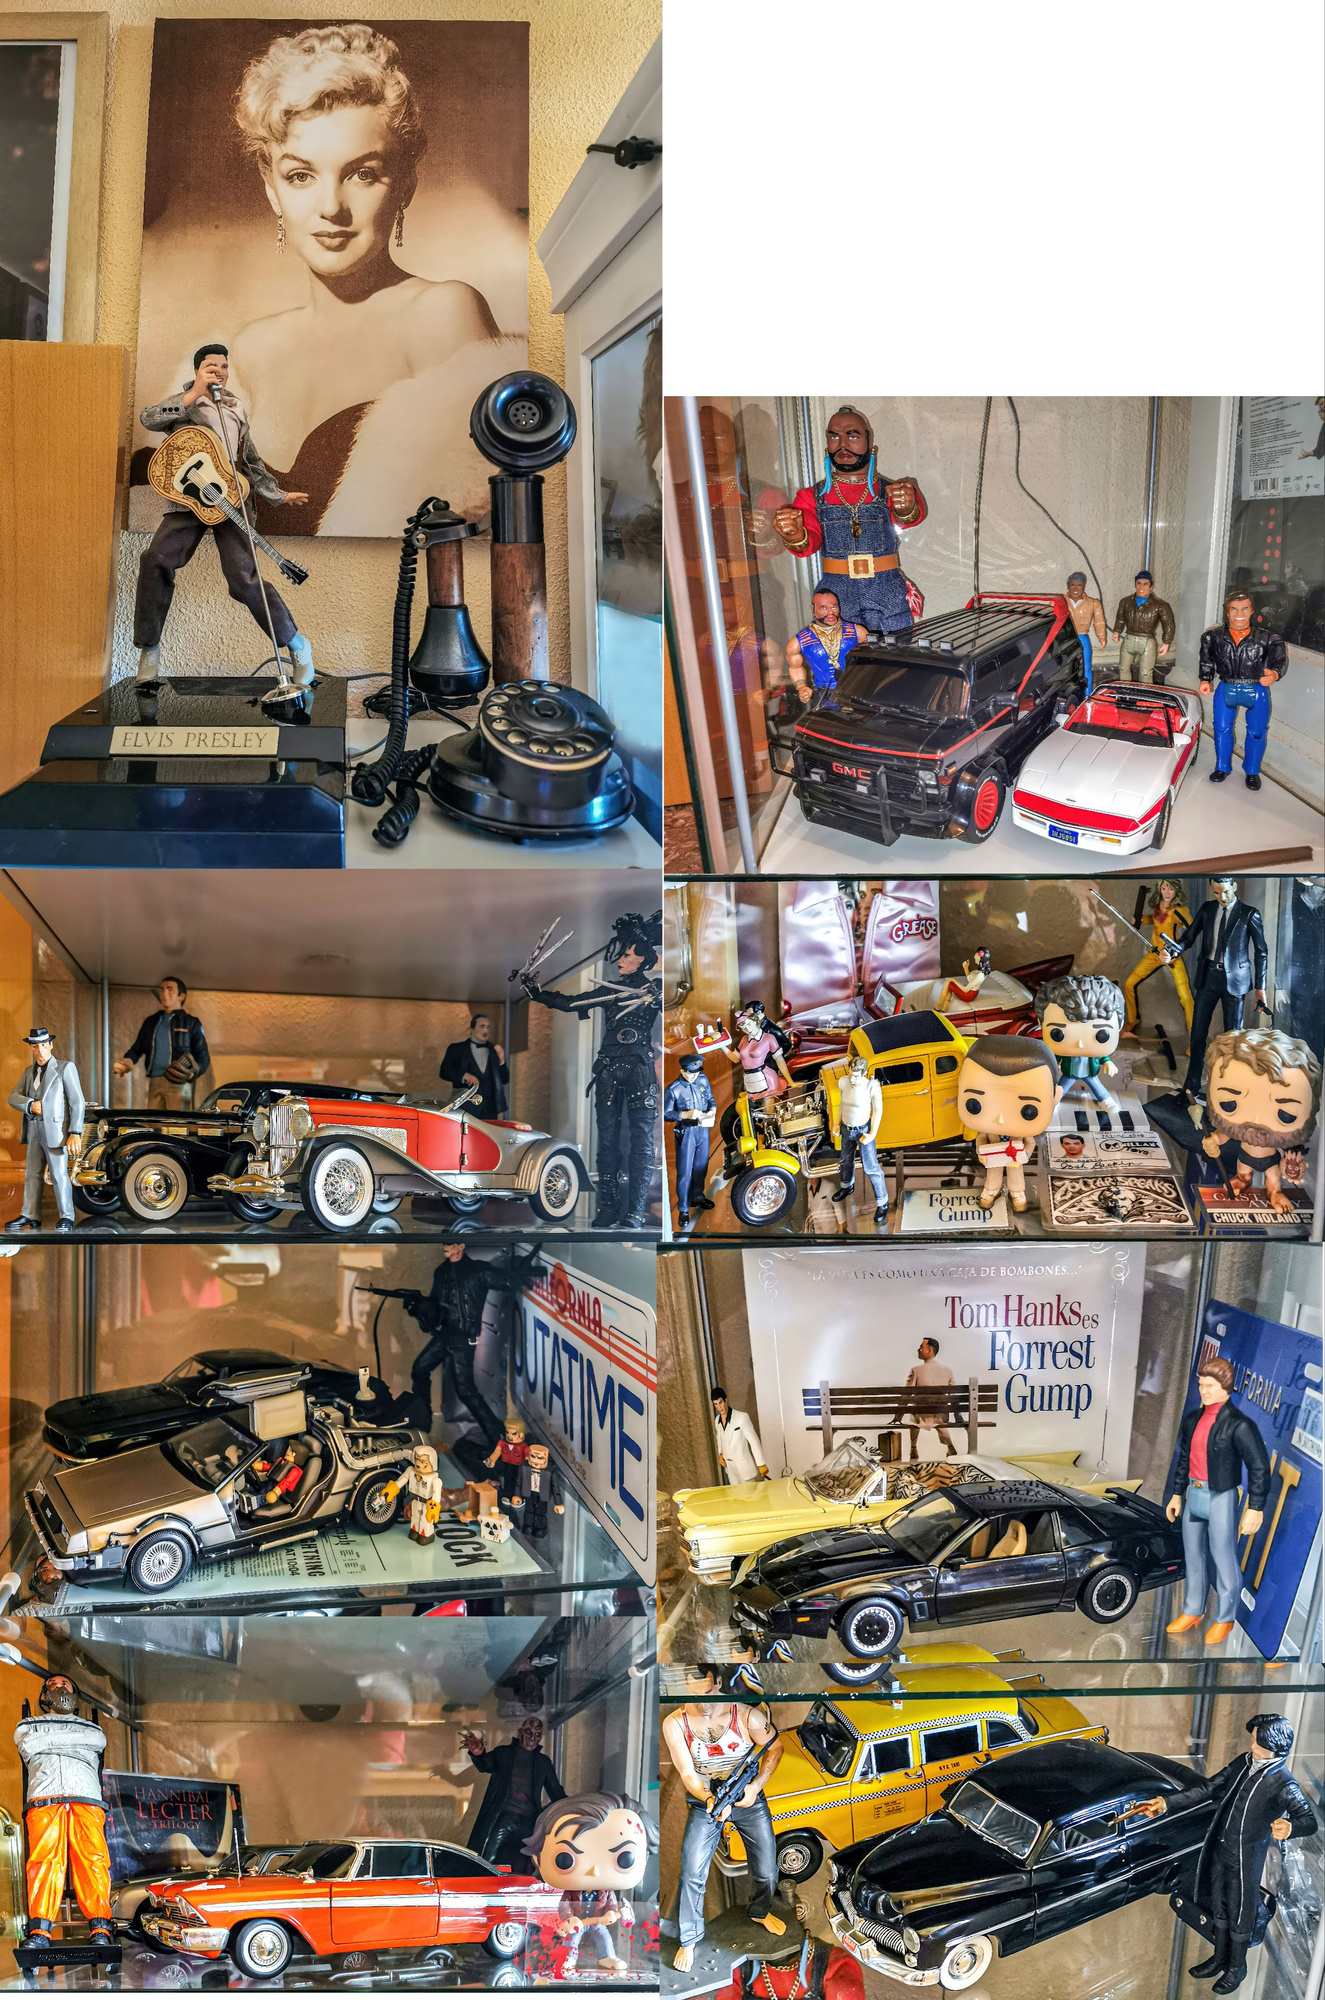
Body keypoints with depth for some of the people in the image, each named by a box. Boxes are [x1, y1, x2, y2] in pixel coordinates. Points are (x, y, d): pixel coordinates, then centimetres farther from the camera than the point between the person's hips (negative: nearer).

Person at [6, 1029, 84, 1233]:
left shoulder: (65, 1068, -2)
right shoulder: (29, 1072, 16)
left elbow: (77, 1103, -7)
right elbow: (13, 1097, 10)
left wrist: (75, 1133, -16)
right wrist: (31, 1105, -12)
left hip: (55, 1129, -6)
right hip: (33, 1130, 6)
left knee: (59, 1174, -7)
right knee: (32, 1174, 8)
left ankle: (67, 1217, -1)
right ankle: (30, 1216, 13)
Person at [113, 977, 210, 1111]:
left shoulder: (191, 1023, 11)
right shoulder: (151, 1022, 24)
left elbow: (203, 1057, 7)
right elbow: (137, 1049, 25)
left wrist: (193, 1072, -14)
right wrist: (127, 1061, 2)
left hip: (179, 1083, -4)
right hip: (154, 1083, 4)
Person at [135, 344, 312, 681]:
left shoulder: (236, 410, 22)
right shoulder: (183, 403, 11)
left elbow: (251, 462, 28)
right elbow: (148, 419, -11)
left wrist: (278, 496, 22)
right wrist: (196, 393, -13)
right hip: (187, 501, -1)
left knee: (243, 578, -15)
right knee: (156, 559, -22)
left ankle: (297, 645, -1)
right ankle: (149, 649, -8)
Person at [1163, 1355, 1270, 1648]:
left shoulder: (1239, 1425, -17)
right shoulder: (1192, 1420, 4)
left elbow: (1260, 1467, -14)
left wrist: (1255, 1508, -14)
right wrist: (1176, 1493, 17)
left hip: (1221, 1498, -7)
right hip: (1194, 1495, 7)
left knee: (1223, 1560, 4)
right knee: (1193, 1556, 17)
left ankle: (1225, 1619, 19)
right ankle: (1193, 1612, 31)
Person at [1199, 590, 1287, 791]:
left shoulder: (1266, 637, -11)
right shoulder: (1215, 637, -4)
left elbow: (1279, 658, -19)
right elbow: (1207, 660, 2)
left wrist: (1274, 673, -41)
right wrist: (1205, 679, -14)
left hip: (1257, 690, -1)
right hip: (1226, 688, 1)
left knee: (1257, 732, 9)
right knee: (1222, 729, 11)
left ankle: (1252, 772, 28)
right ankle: (1222, 767, 33)